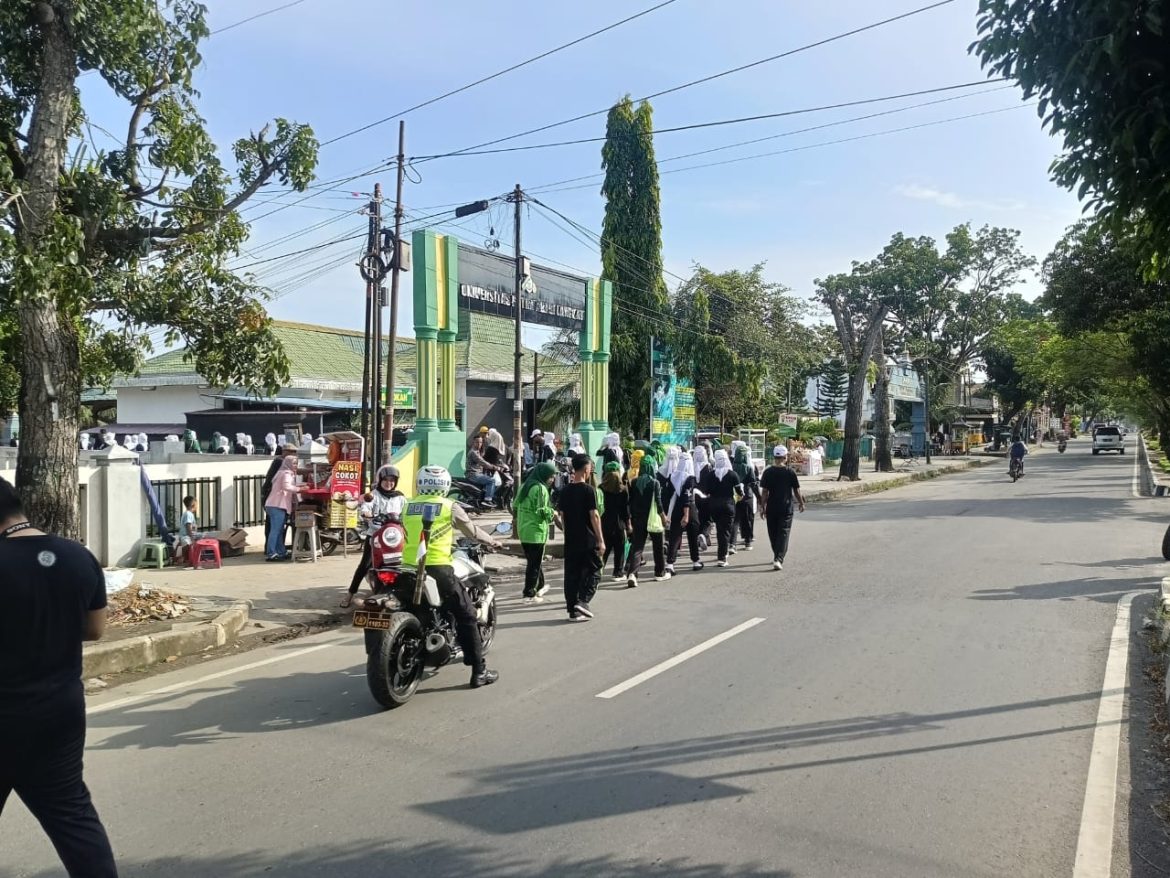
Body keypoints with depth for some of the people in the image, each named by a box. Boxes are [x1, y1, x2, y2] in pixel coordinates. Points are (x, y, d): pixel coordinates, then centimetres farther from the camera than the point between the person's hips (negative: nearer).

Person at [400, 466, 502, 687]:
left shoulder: (408, 506, 12)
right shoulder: (449, 506, 1)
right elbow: (473, 531, 10)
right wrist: (492, 541, 29)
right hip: (438, 569, -4)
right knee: (467, 617, 4)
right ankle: (479, 671, 4)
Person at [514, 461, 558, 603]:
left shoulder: (525, 486, 11)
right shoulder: (540, 488, -16)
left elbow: (516, 506, 15)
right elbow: (542, 510, -21)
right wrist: (552, 513, -4)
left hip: (523, 530, 9)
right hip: (536, 531, -9)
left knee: (533, 560, 21)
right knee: (535, 563, 0)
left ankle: (540, 586, 35)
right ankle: (529, 594, 2)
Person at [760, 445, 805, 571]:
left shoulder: (768, 472, -3)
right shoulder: (790, 473, -6)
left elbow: (764, 492, -4)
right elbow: (796, 491, 1)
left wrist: (762, 507, 3)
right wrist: (801, 503, 16)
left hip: (771, 508, 2)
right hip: (786, 508, -2)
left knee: (773, 534, 16)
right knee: (783, 533, -1)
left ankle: (778, 557, 29)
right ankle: (778, 559, -14)